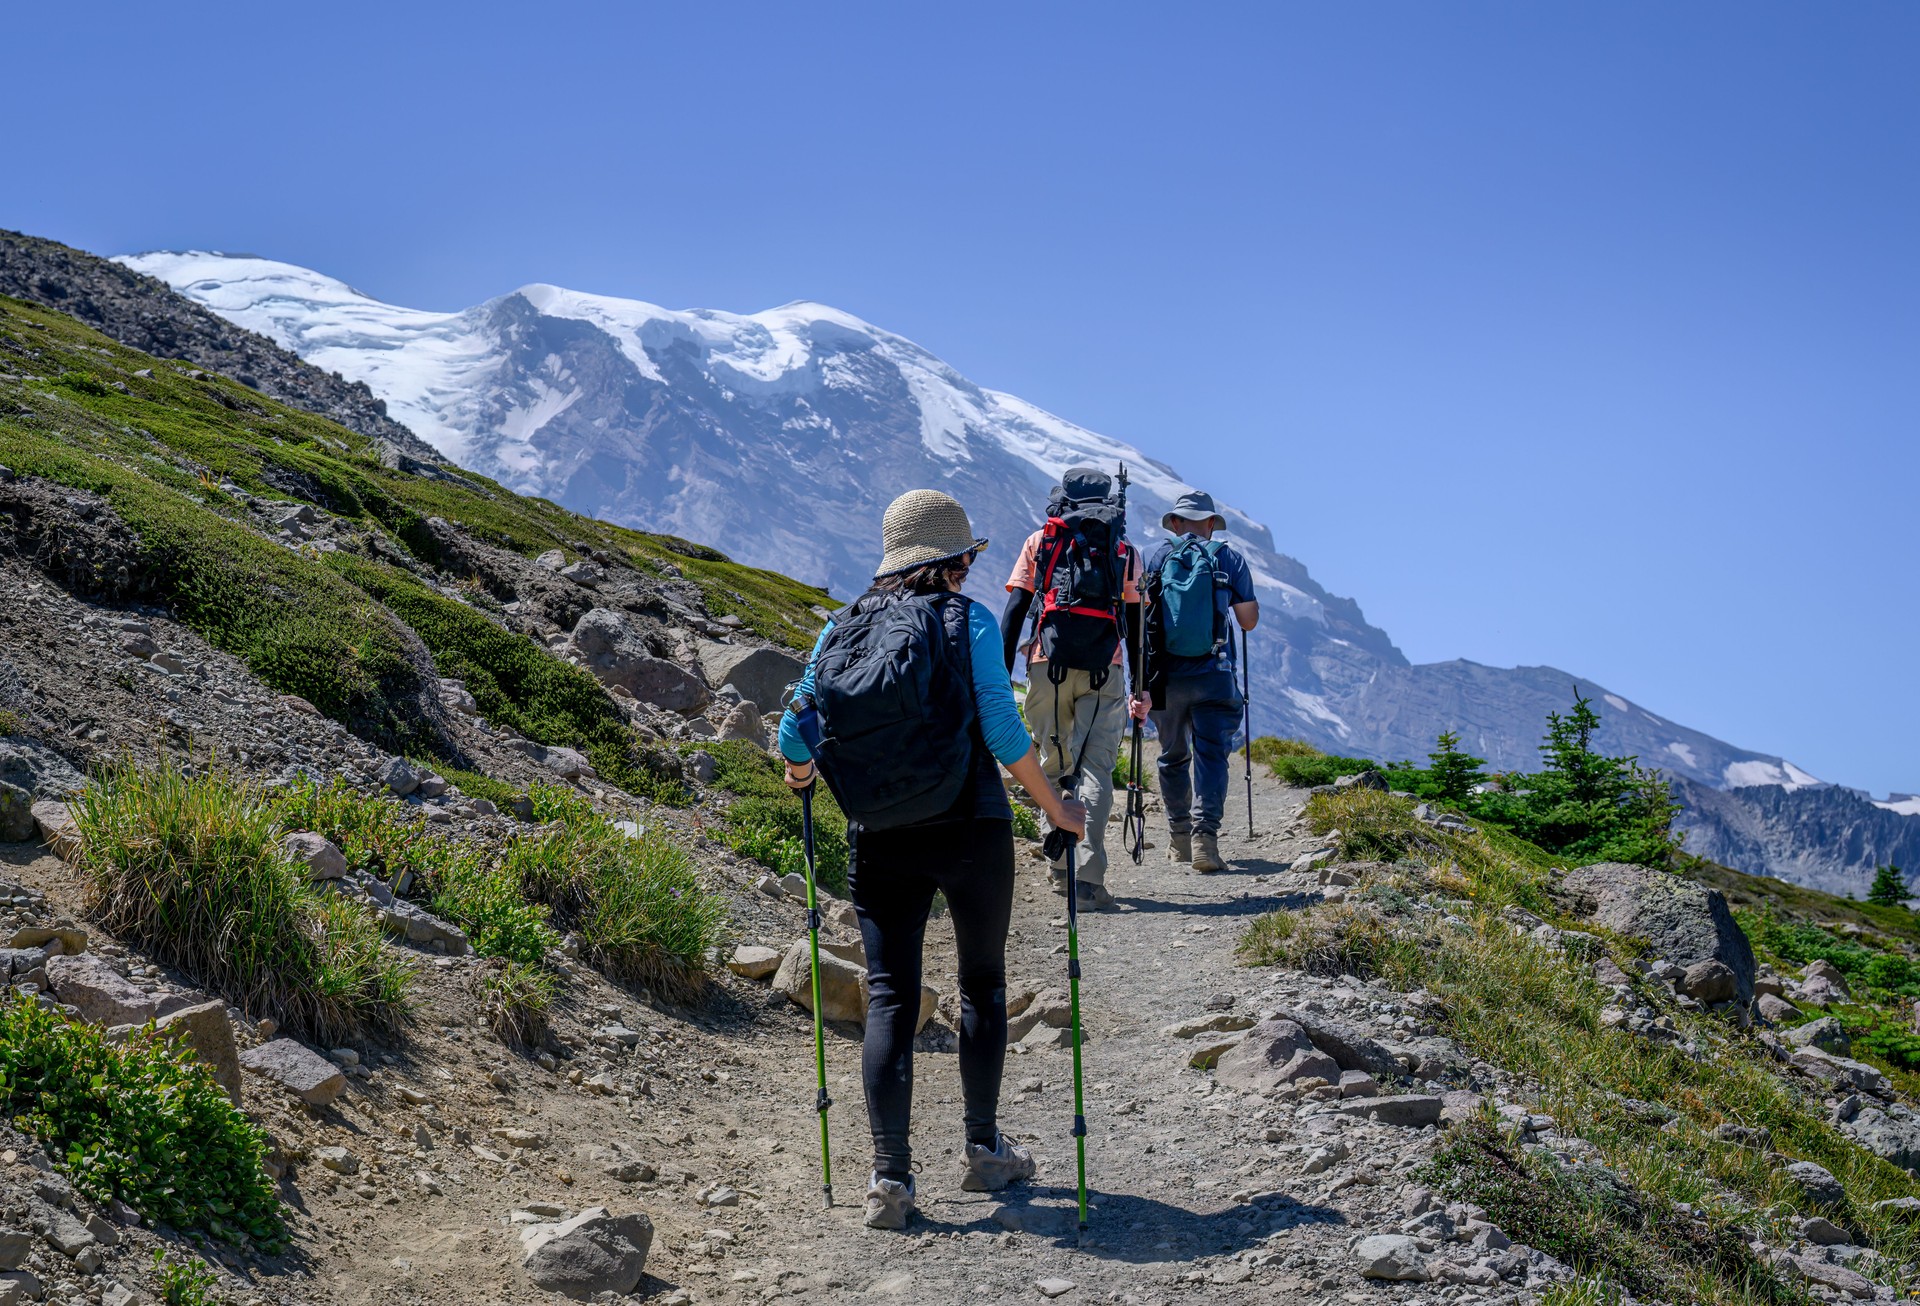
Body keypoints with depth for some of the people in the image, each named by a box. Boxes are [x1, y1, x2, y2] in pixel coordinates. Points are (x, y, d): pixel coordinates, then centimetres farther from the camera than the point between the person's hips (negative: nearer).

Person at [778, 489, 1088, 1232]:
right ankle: (984, 1151, 24)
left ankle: (890, 1177, -4)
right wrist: (1054, 808, 0)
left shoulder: (846, 624, 6)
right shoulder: (970, 619, -4)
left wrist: (801, 776, 27)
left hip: (879, 839, 2)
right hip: (971, 829, -2)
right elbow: (1002, 731, -11)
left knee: (889, 998, 3)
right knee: (983, 983, 16)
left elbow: (796, 732, 5)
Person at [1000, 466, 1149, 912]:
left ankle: (1060, 870, 19)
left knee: (1053, 767, 15)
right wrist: (1140, 689, 11)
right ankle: (1089, 881, -16)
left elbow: (1014, 613, 4)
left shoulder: (1038, 543, 11)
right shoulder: (1123, 550, 11)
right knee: (1095, 770, -5)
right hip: (1102, 673, -1)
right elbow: (1134, 625, 9)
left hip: (1046, 667, 1)